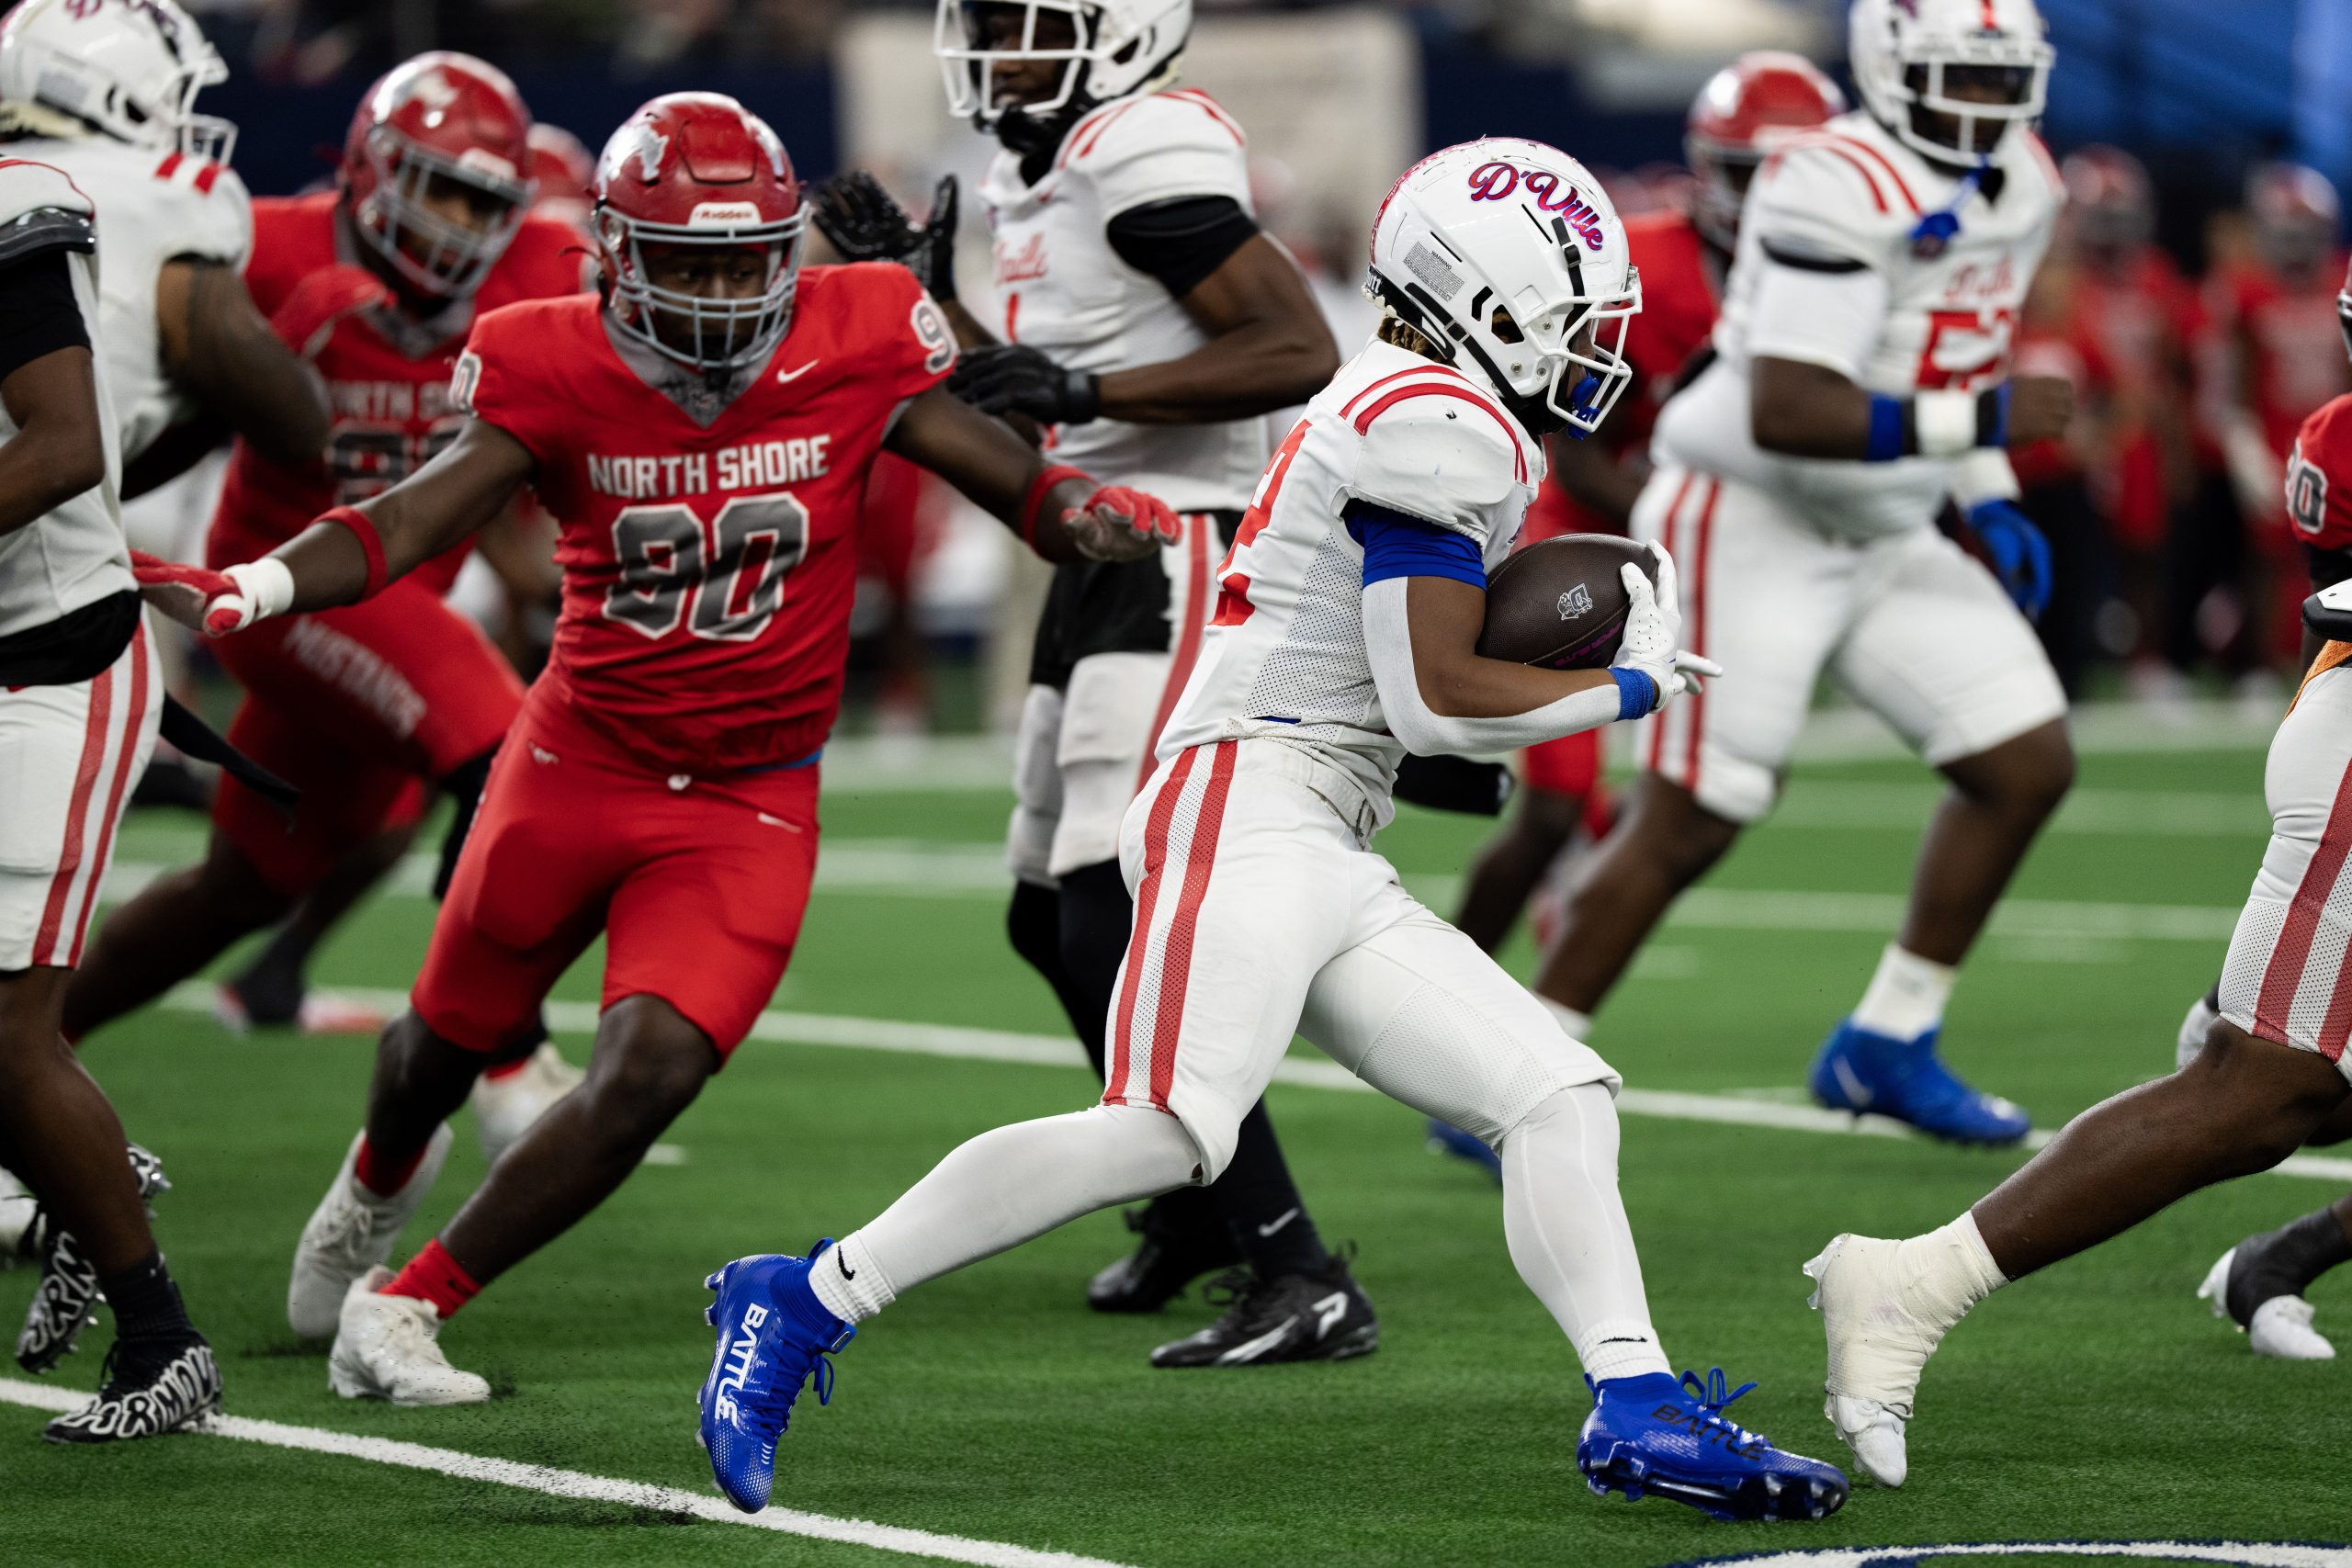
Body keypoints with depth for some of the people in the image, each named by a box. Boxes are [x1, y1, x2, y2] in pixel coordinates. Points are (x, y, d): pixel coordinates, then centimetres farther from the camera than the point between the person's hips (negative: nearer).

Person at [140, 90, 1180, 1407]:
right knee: (457, 1035, 21)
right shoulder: (559, 377, -12)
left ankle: (405, 1307, -4)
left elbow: (1021, 483, -5)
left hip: (750, 805, -1)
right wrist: (248, 589, -34)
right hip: (580, 765, 1)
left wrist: (1097, 517, -28)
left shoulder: (853, 349, -10)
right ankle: (380, 1180, 59)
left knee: (652, 1073, -19)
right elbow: (408, 528, -17)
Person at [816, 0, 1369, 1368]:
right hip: (1101, 560, 11)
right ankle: (1199, 1205, 41)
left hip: (1178, 560, -11)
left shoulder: (1148, 152, -16)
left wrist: (1082, 388, -25)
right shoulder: (1035, 174, 15)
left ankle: (1301, 1282, -20)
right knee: (1054, 916, 21)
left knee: (1119, 929, -18)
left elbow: (1302, 353, -23)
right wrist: (925, 294, 14)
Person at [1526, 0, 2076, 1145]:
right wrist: (1978, 424, -29)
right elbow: (1784, 413, -31)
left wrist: (1989, 502, 11)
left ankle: (1887, 1046, 14)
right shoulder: (1839, 192, -24)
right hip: (1753, 525, -8)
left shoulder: (2021, 187, 5)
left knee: (2030, 765, 2)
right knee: (1685, 825, -7)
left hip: (1884, 536, 8)